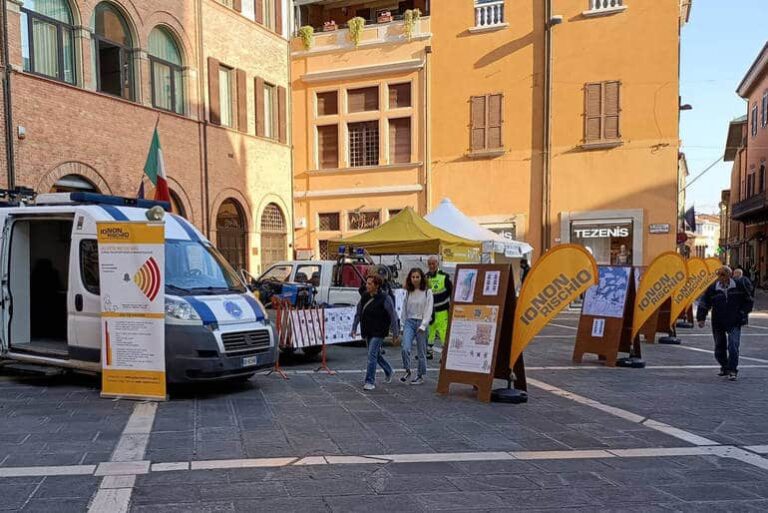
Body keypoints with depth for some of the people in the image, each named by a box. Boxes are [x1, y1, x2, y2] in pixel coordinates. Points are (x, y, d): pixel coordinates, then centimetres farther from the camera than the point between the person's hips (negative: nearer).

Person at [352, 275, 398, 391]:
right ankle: (388, 371, 42)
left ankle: (370, 382, -4)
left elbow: (393, 316, -10)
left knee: (372, 355, -11)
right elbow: (358, 313, 11)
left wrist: (395, 333, -9)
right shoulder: (364, 296, 3)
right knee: (376, 354, 19)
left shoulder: (385, 299, -14)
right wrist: (354, 329, 8)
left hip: (378, 332, -7)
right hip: (367, 332, 7)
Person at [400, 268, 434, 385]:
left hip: (421, 323, -3)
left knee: (421, 351, 4)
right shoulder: (408, 292, 8)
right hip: (409, 322, 3)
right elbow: (404, 309, 13)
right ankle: (407, 371, 6)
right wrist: (403, 323, 9)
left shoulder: (427, 292, -4)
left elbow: (428, 310, -8)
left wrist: (423, 326, -14)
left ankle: (421, 375, 18)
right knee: (405, 348, -13)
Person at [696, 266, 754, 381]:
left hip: (734, 323, -2)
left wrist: (743, 313, -1)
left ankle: (732, 371, -4)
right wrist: (701, 318, -6)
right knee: (719, 347, 11)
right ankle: (724, 367, 32)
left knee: (733, 346, -13)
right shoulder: (712, 289, -4)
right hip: (718, 324, 2)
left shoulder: (739, 285, -4)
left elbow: (748, 301, 9)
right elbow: (703, 303, 2)